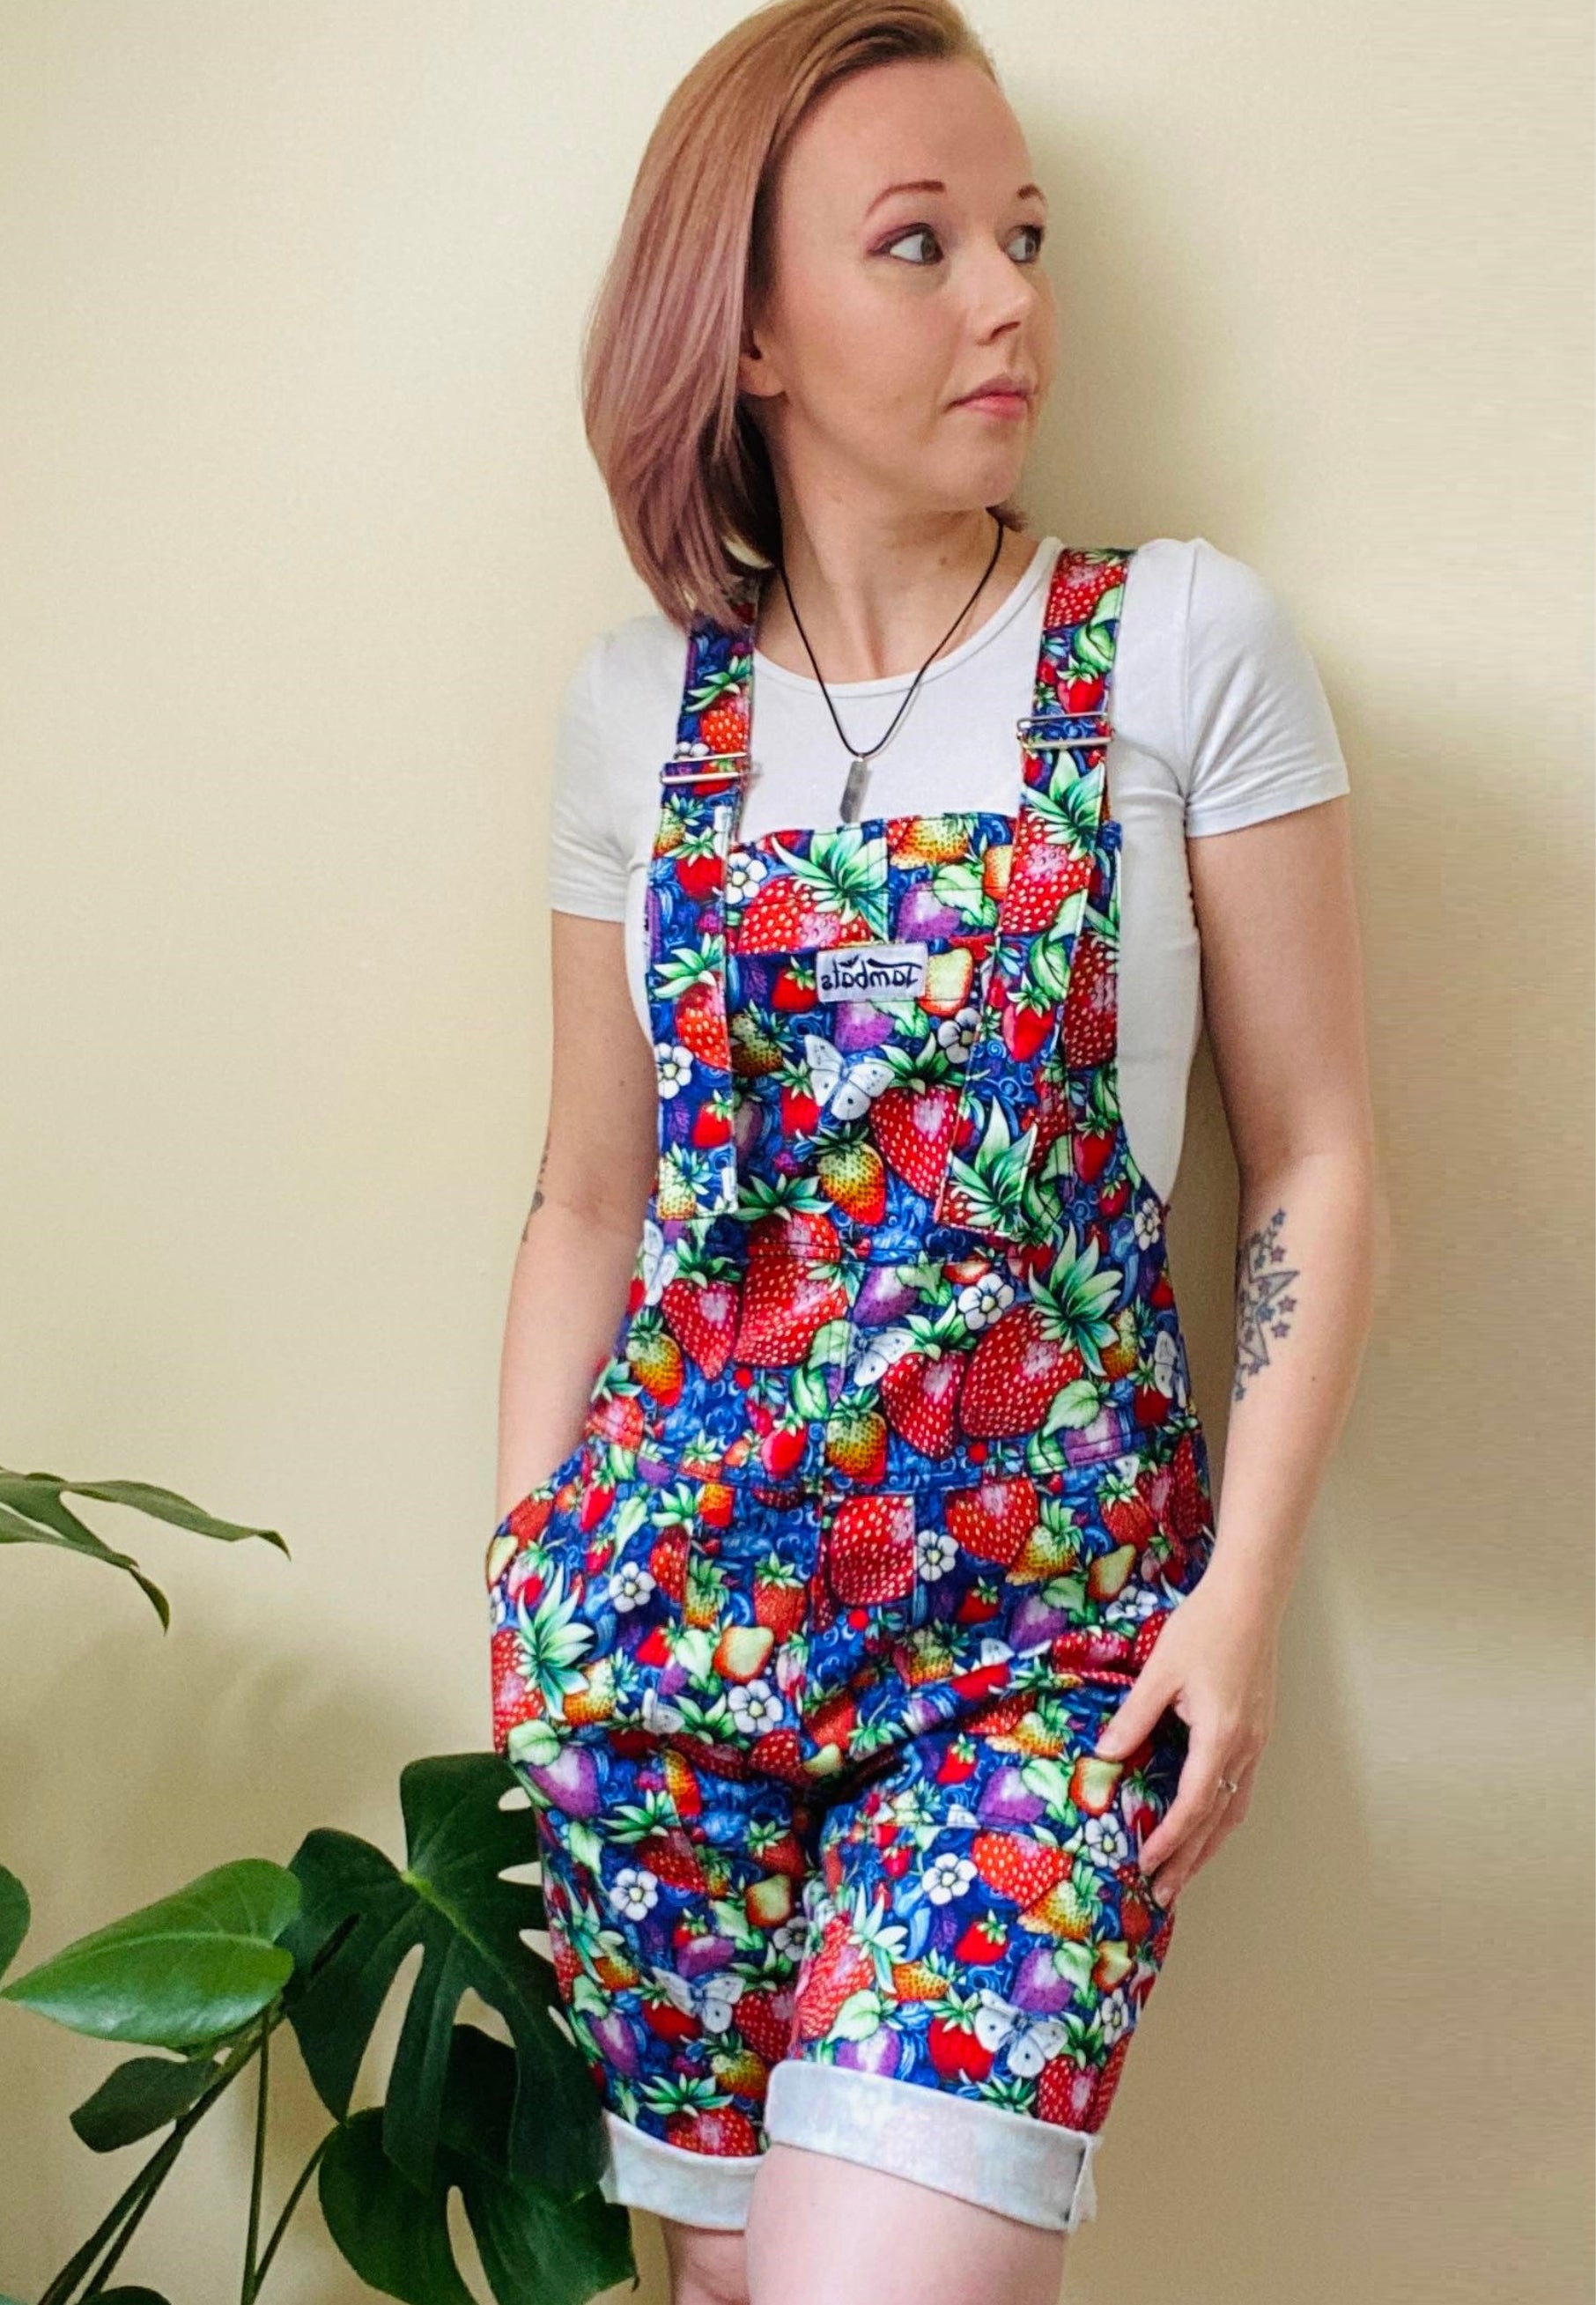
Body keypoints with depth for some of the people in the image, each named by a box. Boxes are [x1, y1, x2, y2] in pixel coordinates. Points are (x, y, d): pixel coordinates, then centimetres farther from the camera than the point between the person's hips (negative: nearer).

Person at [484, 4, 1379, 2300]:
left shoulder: (1186, 646, -2)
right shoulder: (640, 705, 6)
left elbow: (1312, 1159, -1)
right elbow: (593, 1200, 11)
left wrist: (1245, 1589, -8)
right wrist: (528, 1608, 8)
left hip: (1052, 1600, -2)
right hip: (673, 1587, 3)